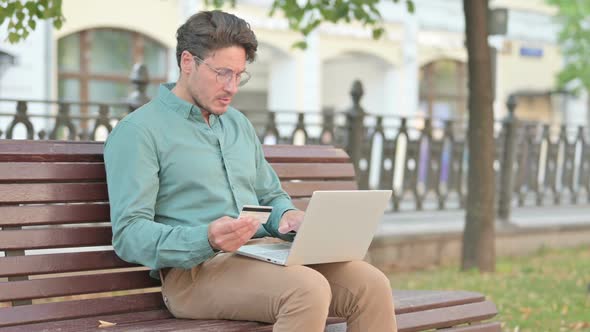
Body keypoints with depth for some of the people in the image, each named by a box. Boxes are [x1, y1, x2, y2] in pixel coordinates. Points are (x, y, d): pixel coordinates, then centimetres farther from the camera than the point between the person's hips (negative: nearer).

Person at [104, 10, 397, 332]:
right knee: (308, 290, -34)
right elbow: (129, 235, -11)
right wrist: (207, 239, -27)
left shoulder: (238, 123, 21)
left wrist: (288, 216, 2)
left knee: (372, 284, -18)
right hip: (195, 268, -7)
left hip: (264, 254, 7)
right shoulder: (137, 131, -2)